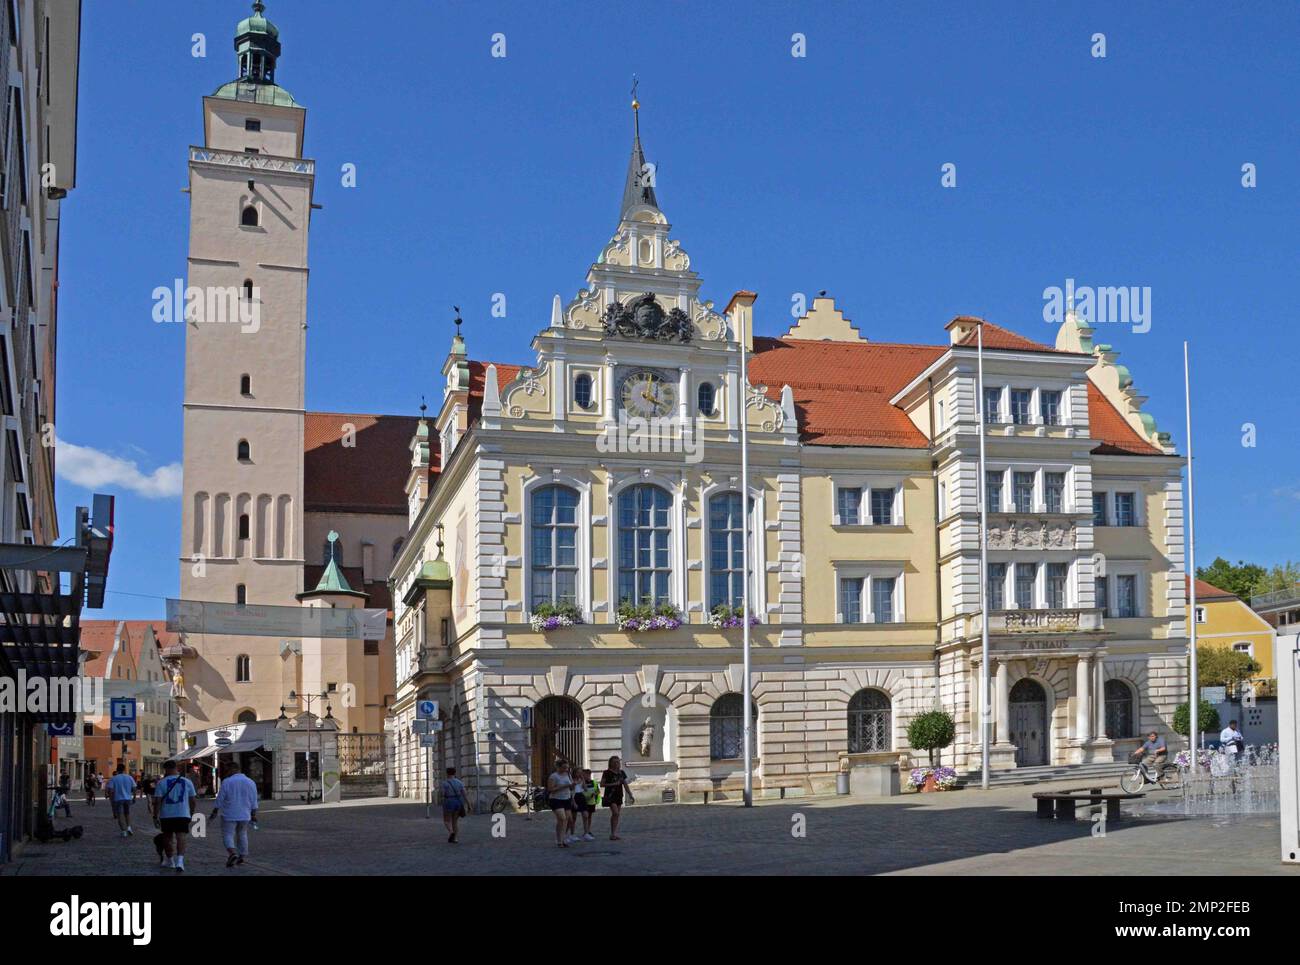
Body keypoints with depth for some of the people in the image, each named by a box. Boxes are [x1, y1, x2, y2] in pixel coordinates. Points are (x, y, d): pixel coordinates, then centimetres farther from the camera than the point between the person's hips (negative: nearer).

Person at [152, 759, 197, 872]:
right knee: (181, 838, -6)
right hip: (183, 815, 0)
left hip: (166, 816, 0)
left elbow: (157, 801, -8)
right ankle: (180, 861, -25)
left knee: (168, 837, 17)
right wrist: (191, 813, 21)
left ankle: (169, 861, 31)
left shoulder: (162, 783, -3)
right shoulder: (187, 782, 4)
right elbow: (192, 800, 8)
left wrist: (155, 816, -1)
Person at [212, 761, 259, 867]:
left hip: (229, 815, -4)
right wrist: (254, 815, 11)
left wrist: (215, 811, 2)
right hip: (245, 815, 4)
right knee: (242, 835, 17)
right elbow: (254, 802, 6)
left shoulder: (227, 782, -10)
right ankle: (242, 857, 18)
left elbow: (220, 799, -7)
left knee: (228, 835, 0)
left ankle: (233, 853, -21)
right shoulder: (250, 782, 3)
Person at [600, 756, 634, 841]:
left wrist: (630, 795, 8)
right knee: (615, 813, -17)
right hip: (610, 795, -6)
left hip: (619, 796, 6)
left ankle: (614, 834, 12)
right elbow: (602, 784, -8)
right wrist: (613, 784, -17)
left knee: (616, 815, 7)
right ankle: (613, 834, -13)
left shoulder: (621, 773, 10)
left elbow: (625, 785, 13)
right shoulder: (607, 773, -6)